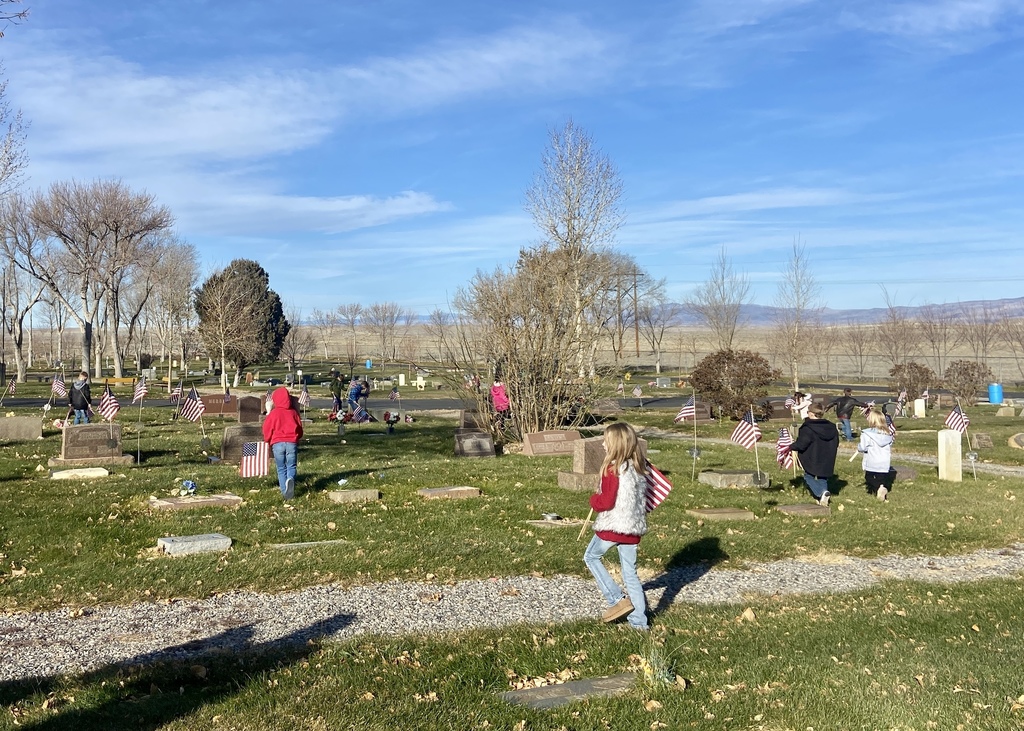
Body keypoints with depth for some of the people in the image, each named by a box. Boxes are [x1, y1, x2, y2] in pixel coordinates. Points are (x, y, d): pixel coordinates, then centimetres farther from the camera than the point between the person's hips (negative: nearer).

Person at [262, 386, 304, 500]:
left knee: (281, 468, 8)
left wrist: (268, 441, 22)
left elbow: (267, 430, 4)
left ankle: (284, 491, -2)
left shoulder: (273, 413, 1)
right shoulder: (293, 412, 8)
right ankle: (291, 479, -30)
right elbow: (300, 428, 13)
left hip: (277, 443, -1)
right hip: (292, 442, 1)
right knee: (291, 466, 3)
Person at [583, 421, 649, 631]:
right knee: (630, 573, 13)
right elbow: (644, 498, 16)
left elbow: (605, 502, -17)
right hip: (633, 527, 7)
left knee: (591, 557, 17)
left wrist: (594, 499, 1)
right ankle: (639, 621, 14)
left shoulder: (613, 470, -17)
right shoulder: (638, 468, 6)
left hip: (612, 526, -7)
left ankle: (618, 600, 8)